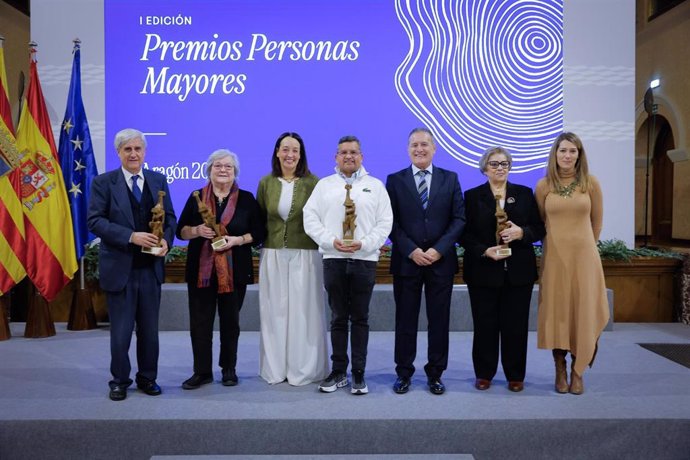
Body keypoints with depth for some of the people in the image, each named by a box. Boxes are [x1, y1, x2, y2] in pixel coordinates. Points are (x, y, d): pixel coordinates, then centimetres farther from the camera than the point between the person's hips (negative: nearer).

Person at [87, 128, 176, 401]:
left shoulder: (158, 180, 8)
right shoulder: (103, 182, -2)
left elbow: (169, 217, 10)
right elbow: (94, 221, -10)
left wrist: (166, 240, -10)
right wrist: (131, 236, -20)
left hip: (151, 267, 3)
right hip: (119, 267, -3)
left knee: (149, 328, 13)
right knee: (120, 330, 7)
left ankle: (148, 378, 28)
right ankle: (120, 381, 25)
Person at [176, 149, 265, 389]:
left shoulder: (246, 199, 3)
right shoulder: (196, 197, 6)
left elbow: (259, 233, 2)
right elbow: (180, 230, 7)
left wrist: (237, 239, -14)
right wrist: (197, 230, -13)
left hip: (235, 271, -1)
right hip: (201, 270, 1)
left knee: (230, 322, 9)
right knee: (200, 322, 3)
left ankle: (229, 369, 23)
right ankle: (202, 371, 15)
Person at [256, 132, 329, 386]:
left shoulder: (312, 182, -2)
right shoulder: (266, 183, 6)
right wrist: (261, 241, 2)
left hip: (305, 255, -2)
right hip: (273, 256, 3)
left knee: (303, 312, 3)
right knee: (275, 311, 9)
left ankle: (303, 369, 15)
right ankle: (275, 368, 21)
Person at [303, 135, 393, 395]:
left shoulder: (375, 186, 7)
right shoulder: (324, 185, 10)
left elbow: (385, 222, 1)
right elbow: (310, 218, 2)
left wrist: (363, 243, -13)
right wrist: (331, 241, -11)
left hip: (364, 260, -1)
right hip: (333, 259, 1)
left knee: (360, 318, 5)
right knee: (338, 318, 7)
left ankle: (359, 374, 13)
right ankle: (338, 372, 17)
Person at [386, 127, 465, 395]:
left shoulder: (450, 179, 7)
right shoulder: (395, 180, 4)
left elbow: (459, 219, 0)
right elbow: (391, 222, -1)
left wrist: (439, 249, -11)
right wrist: (411, 251, -12)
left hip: (441, 261, 1)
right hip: (406, 261, -1)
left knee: (439, 321, 7)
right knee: (405, 320, 6)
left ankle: (435, 374, 20)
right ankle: (404, 373, 19)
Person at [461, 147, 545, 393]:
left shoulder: (525, 194, 9)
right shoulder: (473, 196, 4)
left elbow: (539, 228, 6)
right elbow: (465, 234, -1)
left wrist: (521, 233, -14)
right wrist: (484, 251, -15)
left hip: (518, 271, 2)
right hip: (483, 271, -1)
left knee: (516, 325, 5)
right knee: (485, 324, 4)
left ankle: (515, 375, 19)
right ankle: (484, 373, 19)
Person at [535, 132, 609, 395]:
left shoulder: (590, 183, 0)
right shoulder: (543, 185, 0)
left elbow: (596, 221, 10)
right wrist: (556, 243, 13)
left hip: (584, 255, 0)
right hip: (554, 257, 0)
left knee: (582, 311, 3)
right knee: (556, 311, 4)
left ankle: (577, 372, 15)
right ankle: (560, 371, 15)